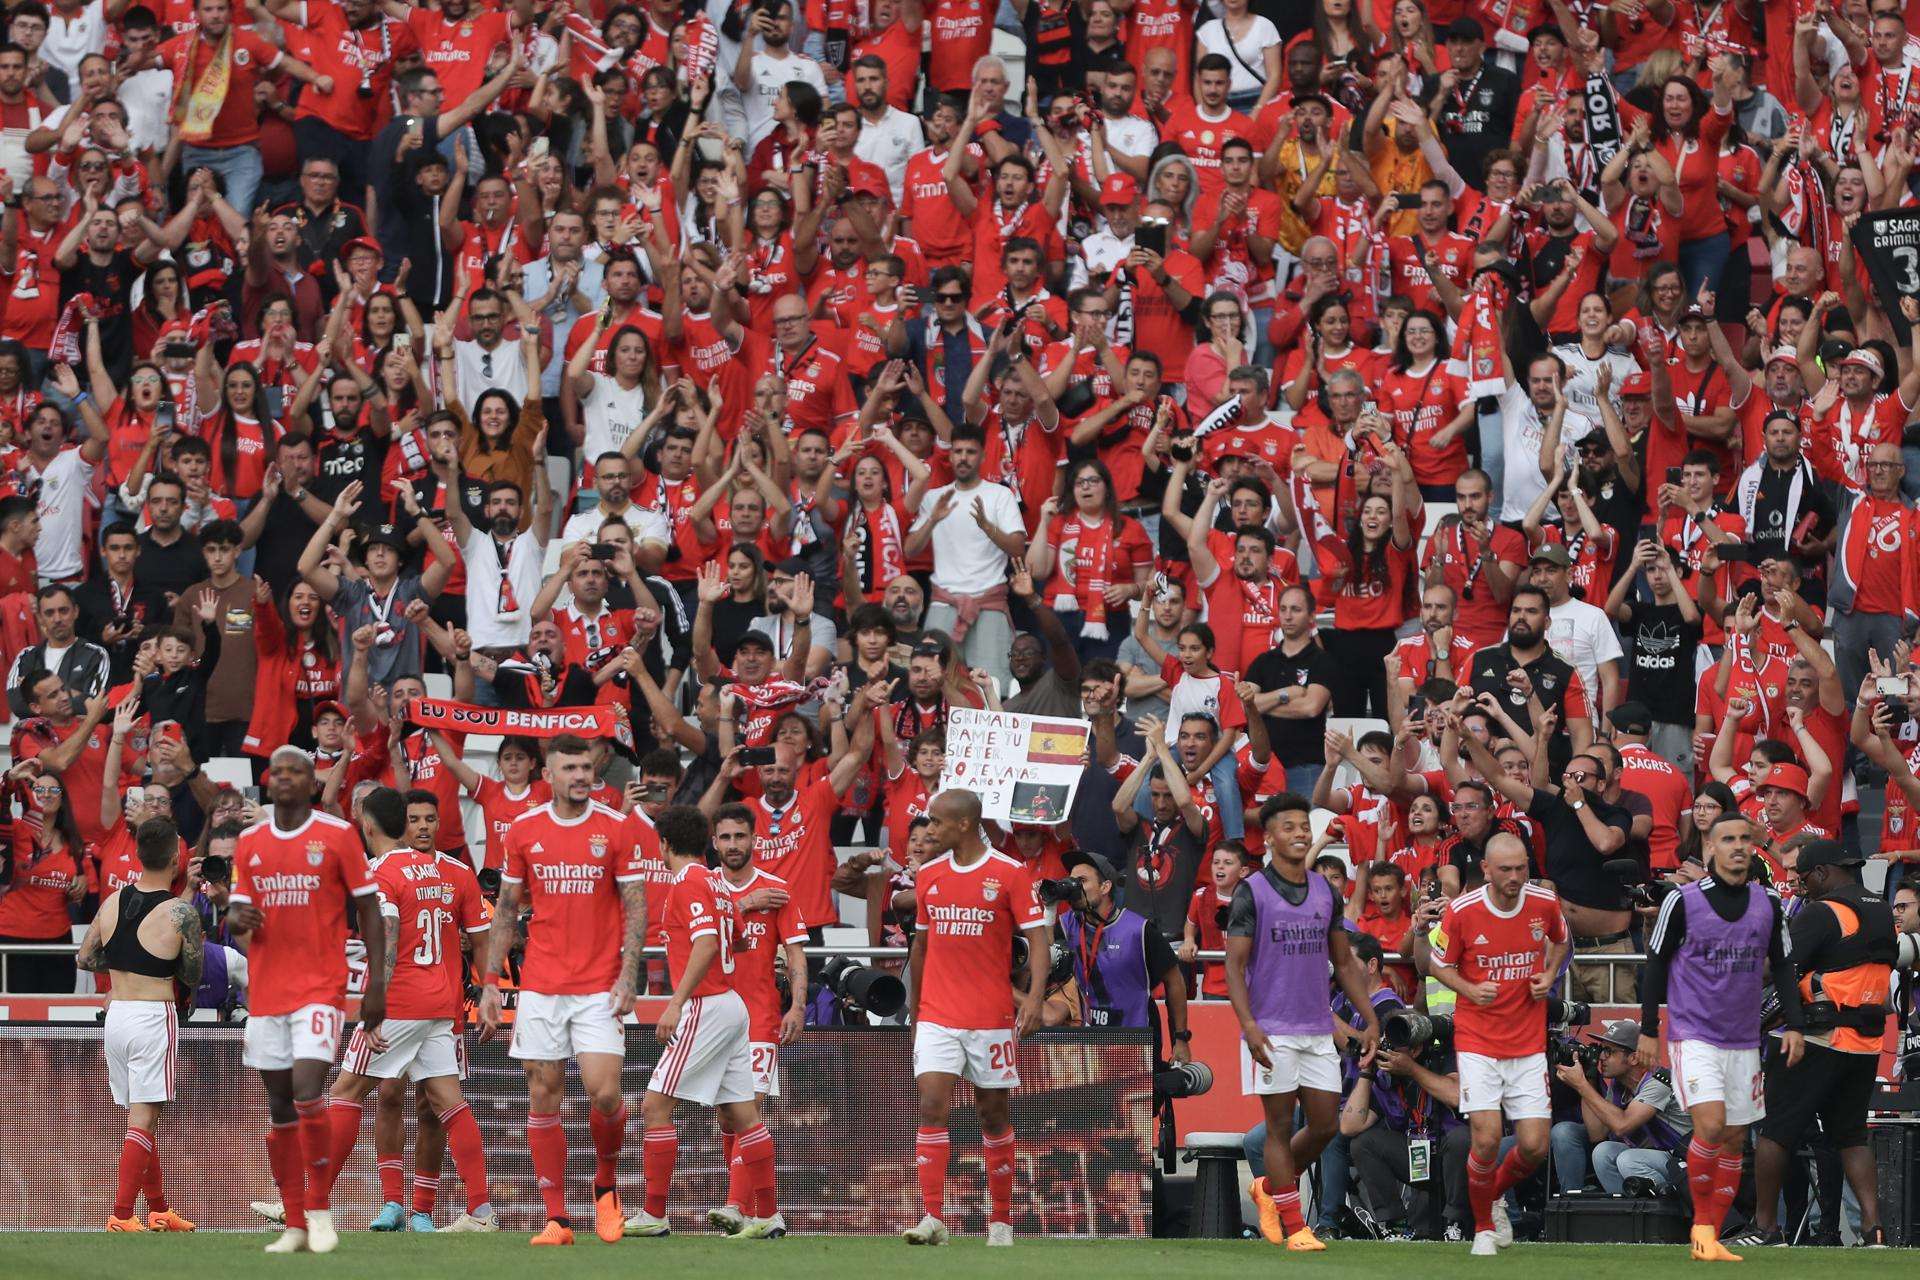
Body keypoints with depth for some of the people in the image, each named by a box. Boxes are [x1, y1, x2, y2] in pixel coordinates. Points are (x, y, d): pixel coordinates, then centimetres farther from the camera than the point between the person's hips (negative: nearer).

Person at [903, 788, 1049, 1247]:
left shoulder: (1009, 874, -6)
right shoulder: (928, 875, 8)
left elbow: (1037, 939, -9)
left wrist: (1034, 997, -23)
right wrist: (914, 1009, 20)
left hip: (991, 1016, -3)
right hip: (937, 1016, 3)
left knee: (995, 1115, 5)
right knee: (932, 1106, -12)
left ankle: (1000, 1221, 16)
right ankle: (933, 1219, -14)